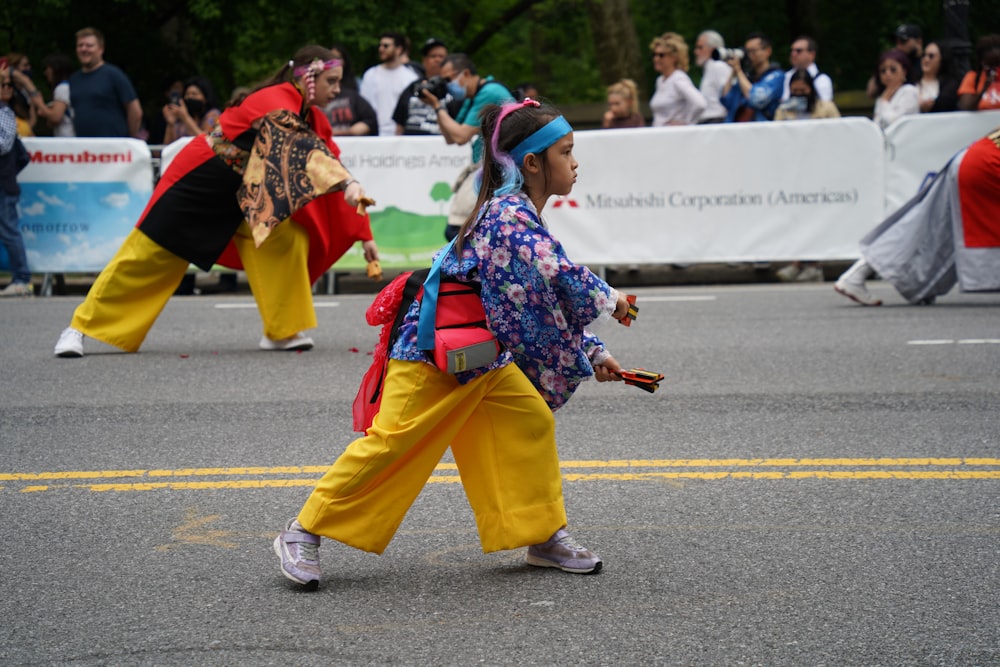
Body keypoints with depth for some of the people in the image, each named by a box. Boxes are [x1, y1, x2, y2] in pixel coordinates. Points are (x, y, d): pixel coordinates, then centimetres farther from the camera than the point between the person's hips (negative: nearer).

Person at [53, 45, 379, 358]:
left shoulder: (312, 116, 0)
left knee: (288, 238, -11)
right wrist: (348, 183, -58)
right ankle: (80, 328, 9)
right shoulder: (275, 103, -27)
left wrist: (364, 234, -1)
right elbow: (300, 147, -44)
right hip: (197, 183, -8)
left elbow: (329, 161, 2)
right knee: (148, 255, -2)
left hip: (242, 189, 8)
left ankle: (281, 332, -1)